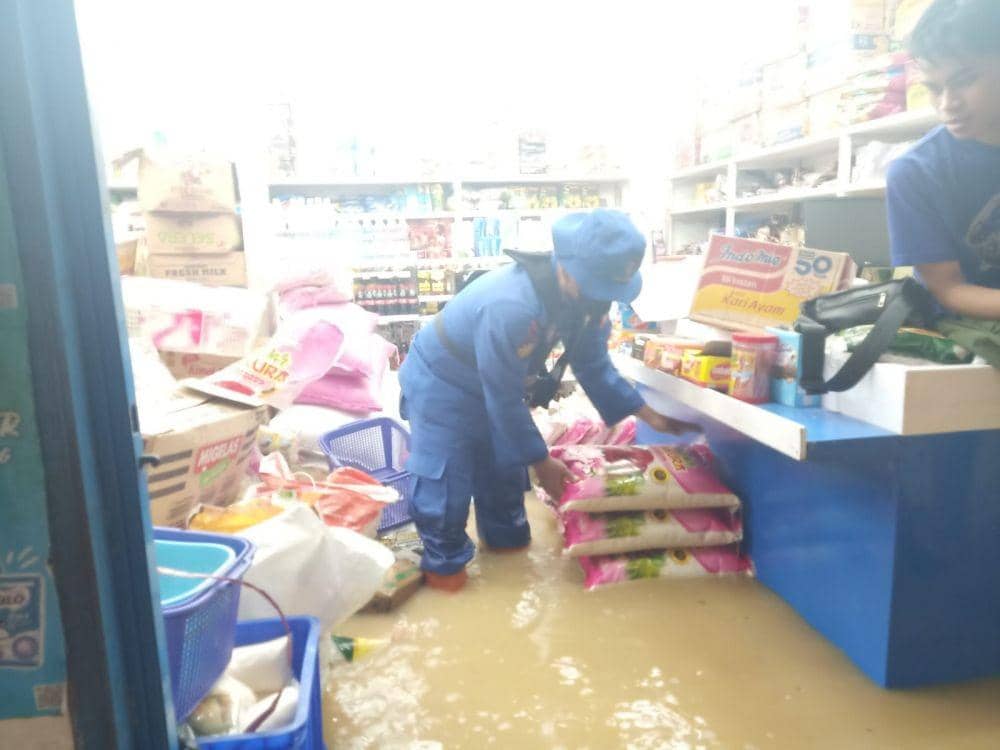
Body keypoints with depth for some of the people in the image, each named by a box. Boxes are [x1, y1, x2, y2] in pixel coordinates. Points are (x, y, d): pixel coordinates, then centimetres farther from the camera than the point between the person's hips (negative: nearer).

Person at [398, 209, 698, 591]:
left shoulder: (581, 297, -17)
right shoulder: (510, 308, -42)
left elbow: (593, 366, -3)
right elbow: (505, 400, -31)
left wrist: (649, 415, -6)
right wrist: (542, 462, -19)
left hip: (498, 385, 7)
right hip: (440, 385, -7)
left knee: (504, 470, 17)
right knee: (446, 485, -4)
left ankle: (507, 538, 40)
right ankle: (444, 562, 21)